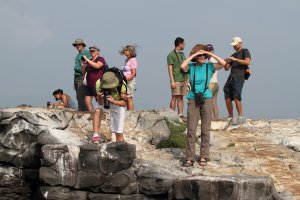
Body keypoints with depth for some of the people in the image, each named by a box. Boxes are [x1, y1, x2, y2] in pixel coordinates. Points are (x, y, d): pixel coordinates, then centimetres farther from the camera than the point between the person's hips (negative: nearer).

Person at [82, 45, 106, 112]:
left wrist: (87, 60, -19)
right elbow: (84, 71, 20)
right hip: (89, 85, 8)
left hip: (97, 84, -8)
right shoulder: (89, 61, 19)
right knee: (87, 101, 3)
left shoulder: (101, 59, -2)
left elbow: (97, 66, -23)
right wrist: (83, 65, 0)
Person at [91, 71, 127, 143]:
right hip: (104, 102, 1)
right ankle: (96, 136, -34)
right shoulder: (99, 83, -31)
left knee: (119, 133, -4)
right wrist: (100, 98, -47)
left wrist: (114, 101, -48)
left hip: (118, 103, -1)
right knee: (97, 111, -33)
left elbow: (124, 103, -28)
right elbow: (100, 103, -24)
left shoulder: (121, 85, -34)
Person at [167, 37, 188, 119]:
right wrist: (172, 81, -16)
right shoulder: (171, 55, -4)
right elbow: (170, 69, -9)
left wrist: (187, 79, 16)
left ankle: (180, 114, 5)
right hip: (176, 80, -7)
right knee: (174, 97, -8)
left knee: (181, 97, 5)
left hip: (183, 79, 7)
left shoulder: (182, 54, 19)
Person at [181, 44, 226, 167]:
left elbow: (223, 63, -12)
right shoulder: (191, 66, 2)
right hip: (193, 99, 0)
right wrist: (193, 55, -14)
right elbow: (182, 66, -20)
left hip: (206, 98, 0)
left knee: (205, 129, 4)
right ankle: (190, 158, 0)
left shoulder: (209, 66, 2)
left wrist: (210, 54, -10)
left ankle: (204, 157, 11)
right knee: (191, 130, -3)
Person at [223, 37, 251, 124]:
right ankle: (230, 118, 7)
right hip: (231, 77, 7)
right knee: (227, 99, -1)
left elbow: (248, 62, -10)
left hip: (239, 78, -7)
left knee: (236, 97, -20)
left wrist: (235, 59, -12)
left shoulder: (245, 51, 9)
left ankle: (241, 116, -16)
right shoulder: (233, 55, 29)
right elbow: (226, 68, 26)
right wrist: (226, 62, 4)